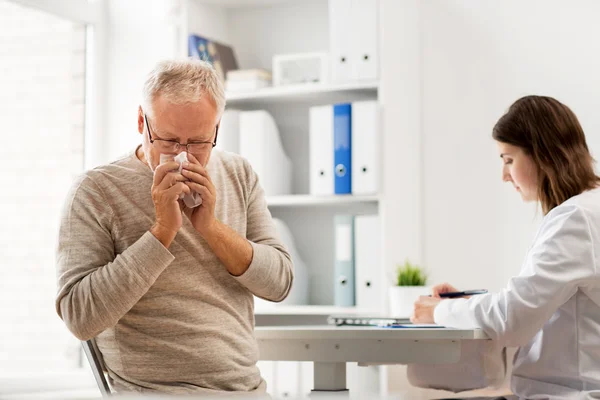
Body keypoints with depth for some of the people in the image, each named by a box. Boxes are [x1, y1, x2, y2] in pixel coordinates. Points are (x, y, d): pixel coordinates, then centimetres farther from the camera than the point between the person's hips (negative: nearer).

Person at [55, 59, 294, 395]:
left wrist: (210, 226, -10)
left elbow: (279, 284, 3)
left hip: (249, 385, 4)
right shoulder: (96, 191, -5)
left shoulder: (239, 175, 8)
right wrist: (162, 230, -17)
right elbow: (80, 317, -14)